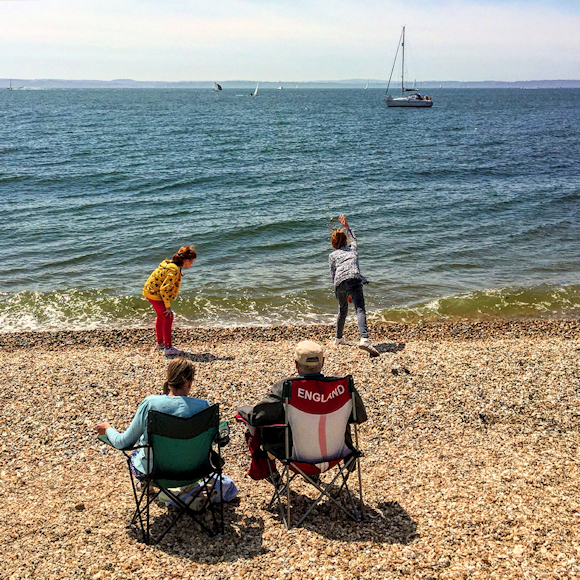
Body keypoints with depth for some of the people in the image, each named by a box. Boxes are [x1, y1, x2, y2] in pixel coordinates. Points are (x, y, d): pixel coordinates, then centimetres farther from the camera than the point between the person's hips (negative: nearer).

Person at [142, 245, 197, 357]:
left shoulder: (170, 263, 3)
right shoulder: (174, 271, -27)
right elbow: (164, 289, -28)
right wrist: (167, 306, -20)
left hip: (151, 291, 11)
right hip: (154, 294, -11)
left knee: (161, 316, 23)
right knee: (168, 317, -10)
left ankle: (160, 343, 39)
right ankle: (167, 348, -9)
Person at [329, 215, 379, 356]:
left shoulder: (332, 256, 25)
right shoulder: (353, 248, 27)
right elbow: (353, 238, 52)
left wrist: (345, 294, 23)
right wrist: (347, 226, 62)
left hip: (340, 283, 2)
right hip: (354, 279, -2)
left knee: (342, 310, 24)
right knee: (360, 310, -17)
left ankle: (338, 339, 38)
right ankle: (364, 339, -38)